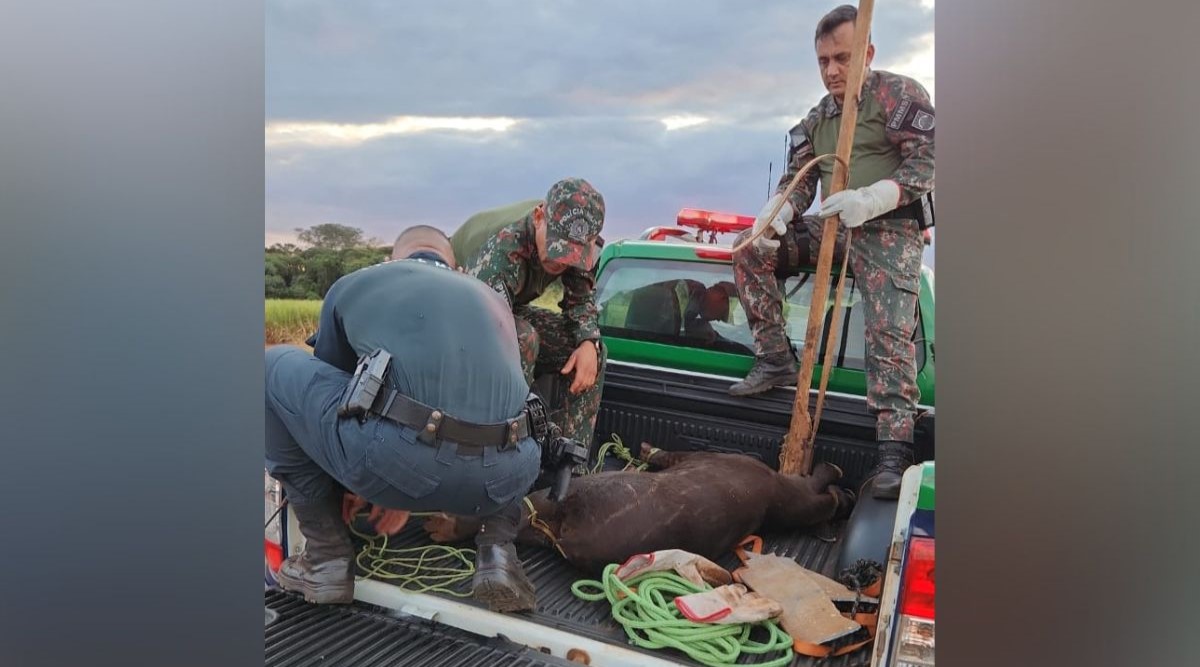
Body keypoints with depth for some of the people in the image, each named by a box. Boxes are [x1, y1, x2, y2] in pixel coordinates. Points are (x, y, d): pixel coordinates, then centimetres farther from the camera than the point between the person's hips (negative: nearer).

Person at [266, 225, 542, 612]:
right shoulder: (492, 300, 32)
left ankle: (327, 556, 24)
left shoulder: (352, 284, 25)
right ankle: (496, 548, 17)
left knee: (275, 367, 23)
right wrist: (411, 495, 50)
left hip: (395, 458, -3)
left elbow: (328, 376, 37)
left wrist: (359, 483, 54)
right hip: (501, 478, 4)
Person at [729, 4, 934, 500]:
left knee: (889, 332, -21)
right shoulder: (816, 119, 16)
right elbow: (798, 180, 12)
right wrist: (775, 214, -11)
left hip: (890, 229, -6)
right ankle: (775, 359, -4)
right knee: (752, 249, -7)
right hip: (833, 227, 7)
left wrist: (870, 199, -28)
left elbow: (925, 162, -12)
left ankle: (894, 450, -24)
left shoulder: (899, 95, -3)